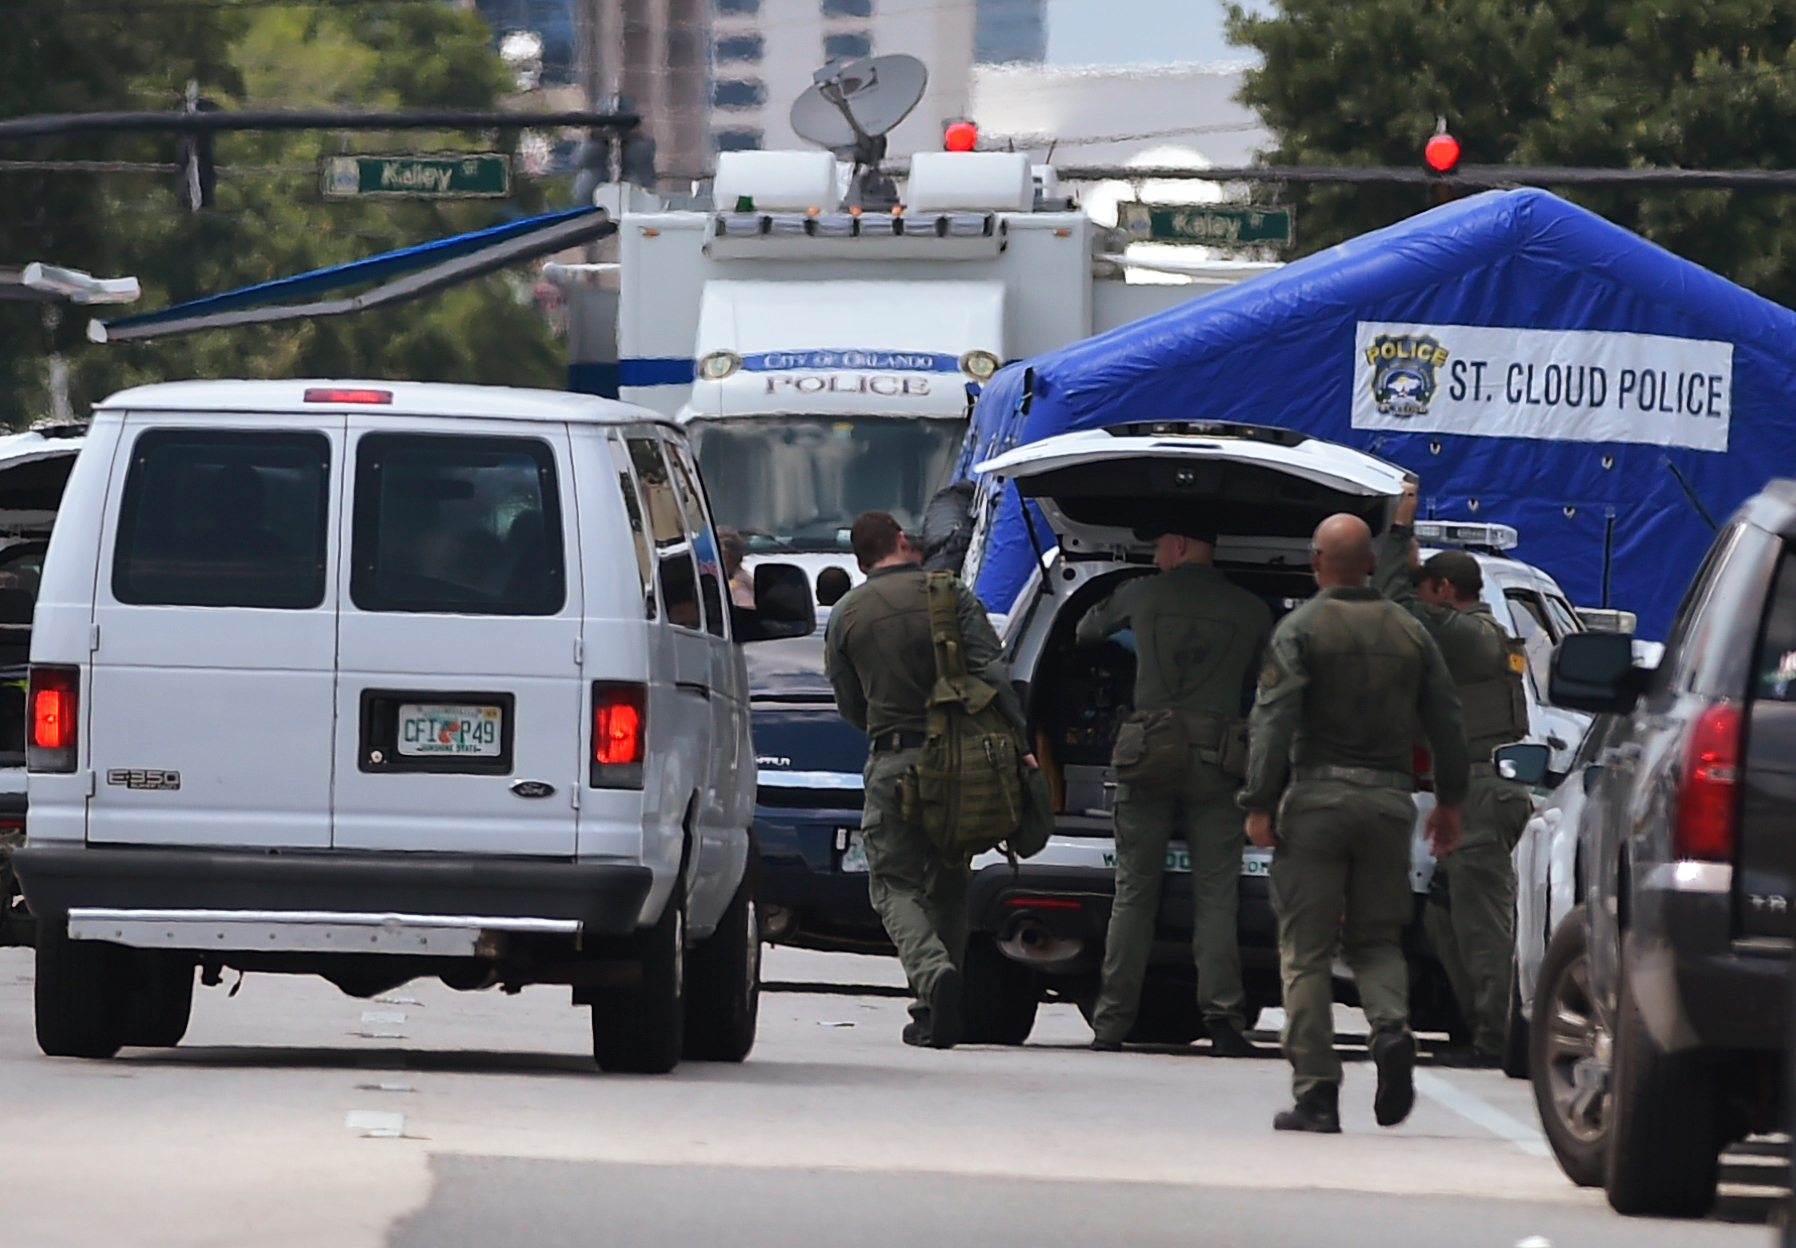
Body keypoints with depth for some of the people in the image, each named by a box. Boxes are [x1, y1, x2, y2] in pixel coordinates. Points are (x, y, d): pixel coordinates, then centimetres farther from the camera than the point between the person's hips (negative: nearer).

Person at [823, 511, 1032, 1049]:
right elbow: (992, 671, -9)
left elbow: (850, 706, 11)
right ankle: (938, 1012, 12)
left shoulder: (846, 615, 4)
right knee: (949, 882, 14)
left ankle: (932, 972, -26)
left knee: (894, 884, 3)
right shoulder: (949, 594, 2)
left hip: (892, 762, -1)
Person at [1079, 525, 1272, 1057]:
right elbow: (1259, 684, 17)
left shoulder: (1141, 595, 7)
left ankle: (1111, 1023, 2)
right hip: (1214, 763, 0)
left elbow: (1088, 631, 25)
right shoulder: (1252, 612, 7)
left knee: (1133, 894, 3)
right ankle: (1222, 1019, -12)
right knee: (1216, 897, -2)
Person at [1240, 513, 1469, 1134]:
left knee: (1306, 951, 1)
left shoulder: (1300, 628, -3)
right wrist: (1449, 802, 22)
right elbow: (1447, 723, 12)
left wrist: (1259, 804, -9)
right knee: (1376, 939, 15)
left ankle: (1316, 1093, -4)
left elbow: (1273, 721, -11)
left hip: (1319, 797, -4)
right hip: (1389, 801, 4)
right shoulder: (1410, 632, 10)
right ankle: (1391, 1027, -16)